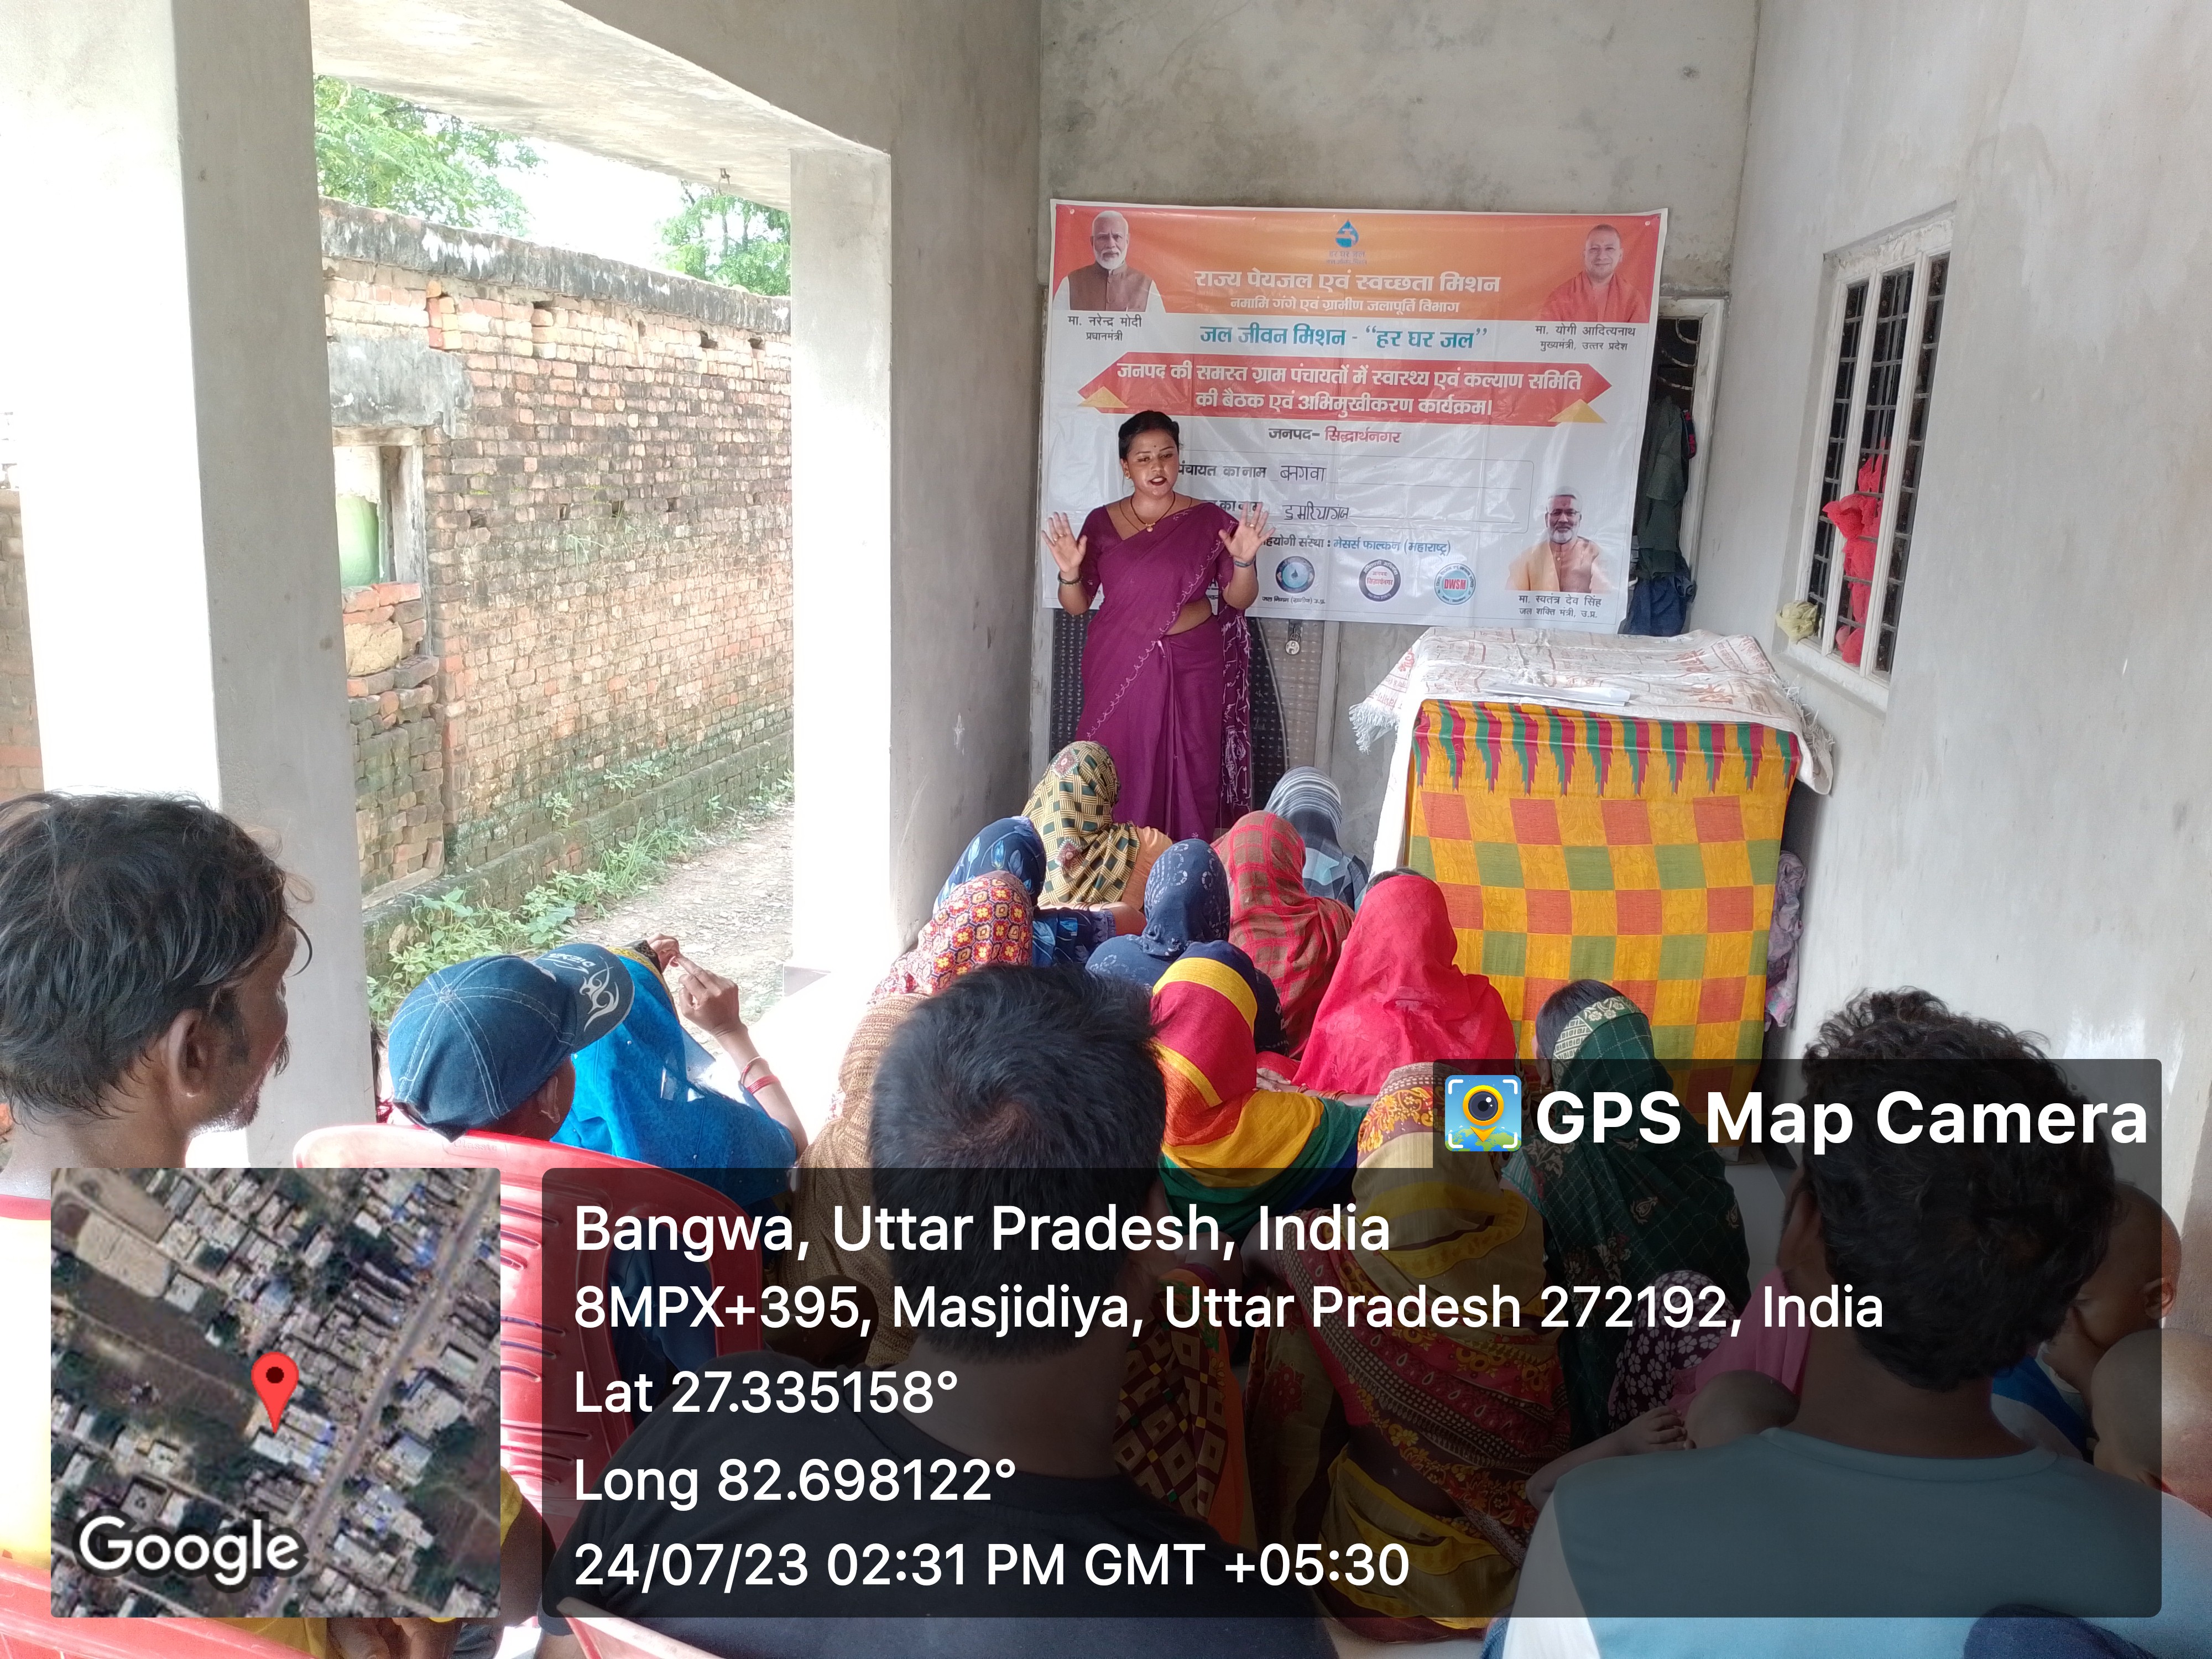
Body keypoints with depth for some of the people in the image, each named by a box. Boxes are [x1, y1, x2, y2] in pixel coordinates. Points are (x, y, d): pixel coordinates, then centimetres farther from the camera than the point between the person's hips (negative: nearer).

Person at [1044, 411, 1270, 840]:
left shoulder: (1209, 520, -1)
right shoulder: (1102, 523, 1)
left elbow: (1239, 599, 2)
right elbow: (1076, 606, 4)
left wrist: (1244, 561, -17)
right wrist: (1069, 572, -16)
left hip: (1190, 664, 0)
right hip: (1118, 665, 1)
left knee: (1187, 773, 1)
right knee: (1119, 772, 1)